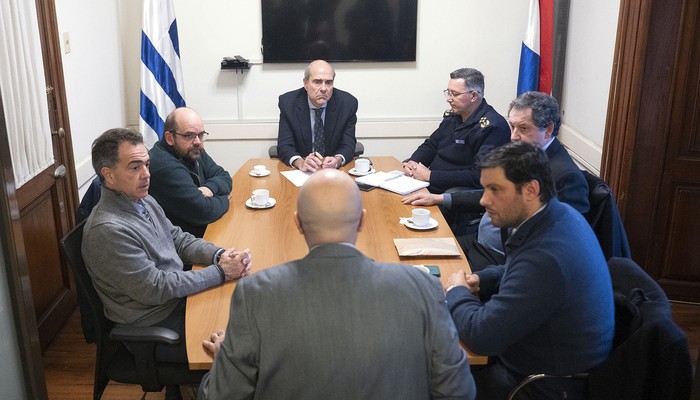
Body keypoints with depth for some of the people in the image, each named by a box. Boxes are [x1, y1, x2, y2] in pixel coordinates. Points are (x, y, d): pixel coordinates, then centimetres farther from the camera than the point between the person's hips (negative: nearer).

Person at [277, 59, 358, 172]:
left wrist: (338, 160, -30)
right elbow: (284, 146, -10)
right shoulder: (288, 102, -7)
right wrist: (301, 163, -33)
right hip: (299, 171, 1)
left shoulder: (348, 103, -6)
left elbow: (348, 145, -6)